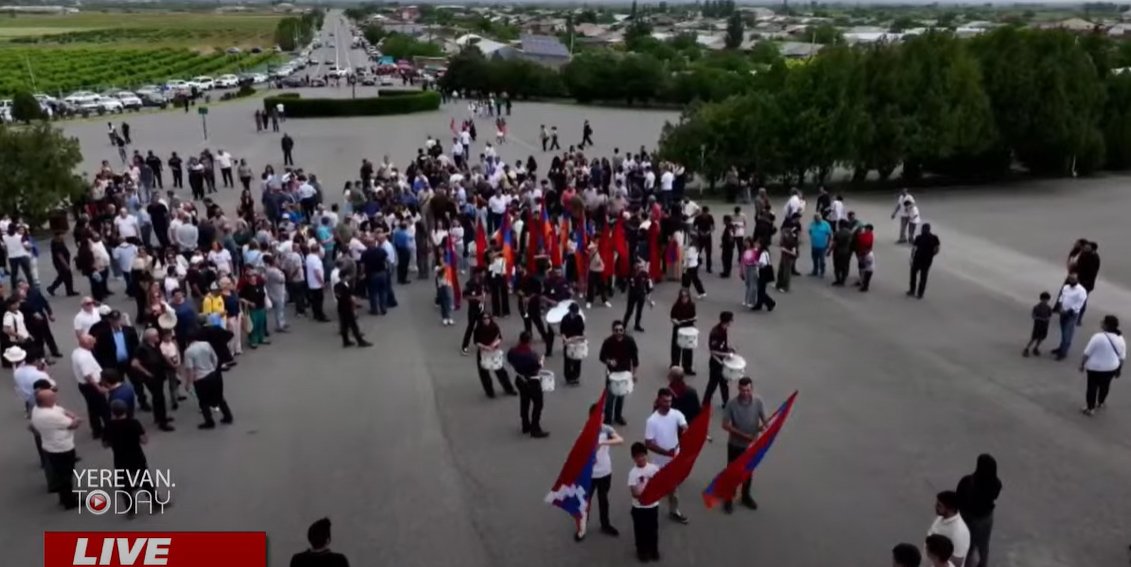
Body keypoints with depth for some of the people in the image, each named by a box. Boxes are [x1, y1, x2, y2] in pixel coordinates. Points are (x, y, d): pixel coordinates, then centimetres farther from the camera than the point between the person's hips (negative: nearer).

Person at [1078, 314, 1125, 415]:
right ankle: (1100, 403, 43)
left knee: (1092, 387, 9)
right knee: (1105, 385, 24)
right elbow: (1122, 357, 3)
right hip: (1111, 368, 5)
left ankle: (1090, 409, 17)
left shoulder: (1098, 337, -22)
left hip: (1095, 367, -5)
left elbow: (1087, 353, -16)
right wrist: (1119, 369, 16)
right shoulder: (1120, 339, -5)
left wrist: (1082, 364, -3)